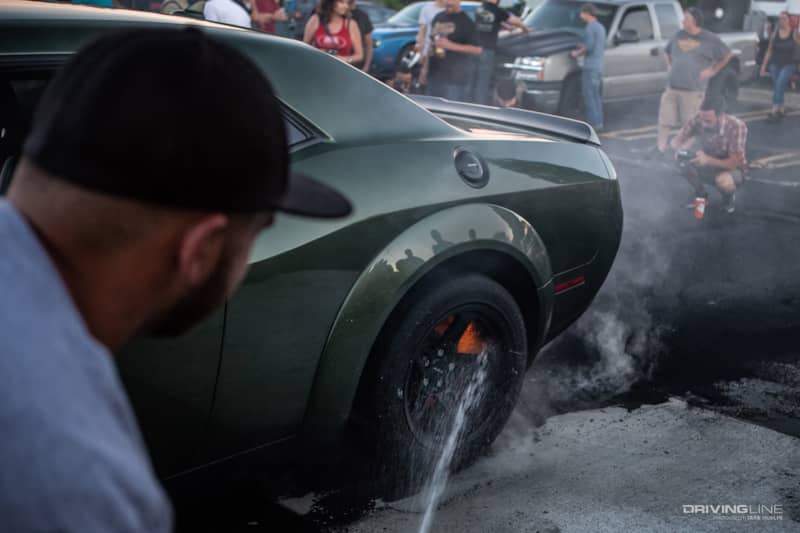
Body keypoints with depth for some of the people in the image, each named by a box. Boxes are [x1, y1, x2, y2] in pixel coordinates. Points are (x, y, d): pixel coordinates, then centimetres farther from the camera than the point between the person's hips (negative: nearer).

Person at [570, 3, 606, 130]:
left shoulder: (590, 27, -12)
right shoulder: (600, 27, 17)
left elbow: (589, 47, -19)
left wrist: (577, 53, -4)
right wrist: (583, 46, 22)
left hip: (590, 66, -9)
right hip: (599, 66, 9)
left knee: (589, 96, -7)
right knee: (596, 95, 13)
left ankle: (593, 123, -9)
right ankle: (598, 122, 15)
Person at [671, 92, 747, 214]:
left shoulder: (736, 127, -31)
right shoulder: (697, 120, -22)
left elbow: (734, 163, -29)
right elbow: (675, 141, -12)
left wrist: (708, 160, -45)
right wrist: (680, 149, -37)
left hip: (733, 168, -4)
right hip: (708, 165, 4)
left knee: (723, 180, -38)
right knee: (685, 165, -27)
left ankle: (729, 196, 1)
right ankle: (701, 194, 3)